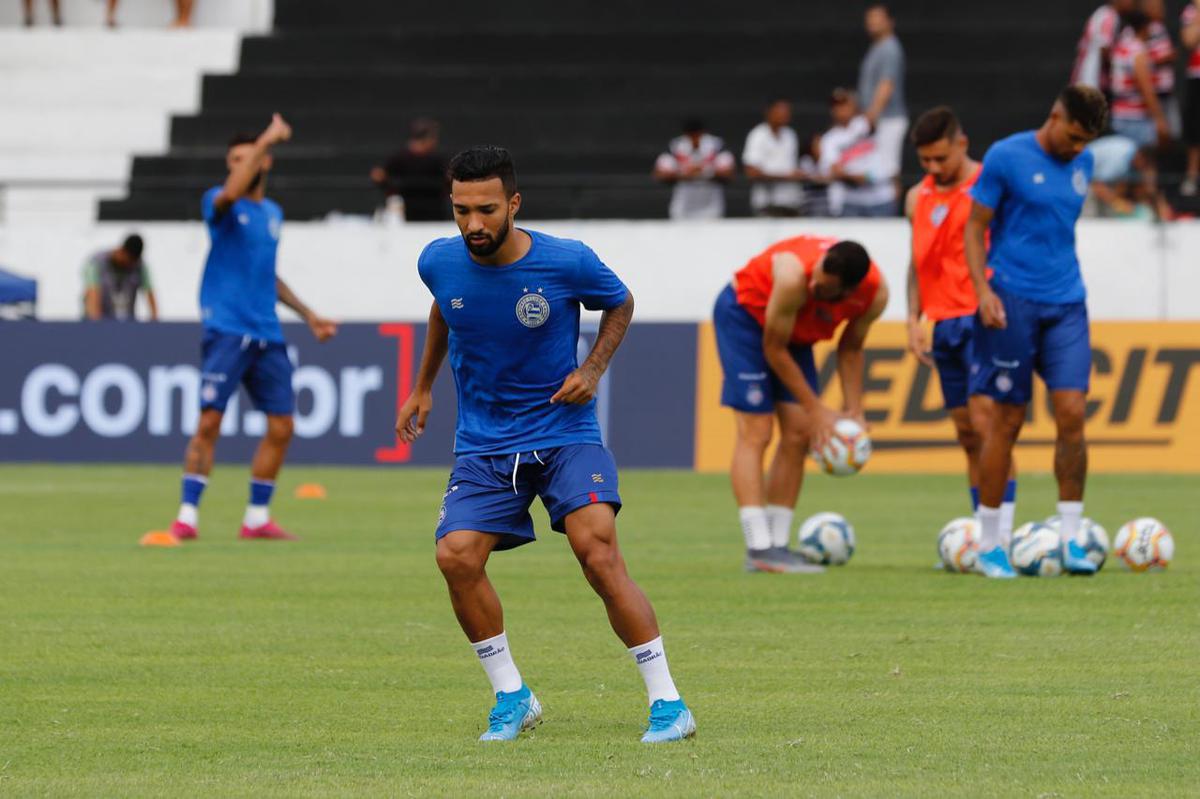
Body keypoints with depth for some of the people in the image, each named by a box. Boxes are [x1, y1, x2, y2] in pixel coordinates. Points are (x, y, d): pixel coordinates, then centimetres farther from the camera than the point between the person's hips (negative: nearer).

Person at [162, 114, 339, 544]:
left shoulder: (273, 213, 18)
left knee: (281, 427, 3)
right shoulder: (221, 204, -2)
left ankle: (257, 518, 13)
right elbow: (231, 192, -29)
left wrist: (308, 315, 30)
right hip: (227, 328, -6)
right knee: (210, 421, -13)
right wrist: (266, 139, -26)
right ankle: (187, 515, -7)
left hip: (266, 332, 6)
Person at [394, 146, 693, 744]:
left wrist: (592, 370, -6)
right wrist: (423, 387, 25)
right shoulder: (439, 263, -6)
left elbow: (620, 306, 8)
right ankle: (511, 697, 1)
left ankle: (667, 703, -13)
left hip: (564, 432, -3)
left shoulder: (568, 263, -14)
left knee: (598, 553, -21)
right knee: (457, 555, -18)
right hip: (483, 446, 3)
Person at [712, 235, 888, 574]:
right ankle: (759, 548, -21)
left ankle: (776, 545, 0)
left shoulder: (876, 294, -24)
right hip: (744, 314, -6)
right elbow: (774, 349, -26)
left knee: (798, 434, -4)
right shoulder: (794, 275, -40)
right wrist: (815, 409, -21)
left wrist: (854, 412, -8)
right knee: (755, 432, -15)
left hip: (795, 333, 6)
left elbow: (850, 348, -3)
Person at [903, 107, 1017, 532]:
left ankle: (1003, 526, -16)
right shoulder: (918, 198, 14)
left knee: (984, 420, -15)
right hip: (944, 324, 6)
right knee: (966, 434, 6)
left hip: (982, 321, -6)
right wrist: (914, 320, 10)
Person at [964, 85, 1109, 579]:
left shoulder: (1082, 163, 11)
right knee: (1007, 421, -1)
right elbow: (975, 227, -3)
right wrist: (983, 290, -13)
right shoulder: (1006, 158, -6)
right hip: (1013, 304, -5)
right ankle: (990, 543, 9)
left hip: (1066, 303, 5)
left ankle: (1070, 538, 0)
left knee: (1072, 413, -6)